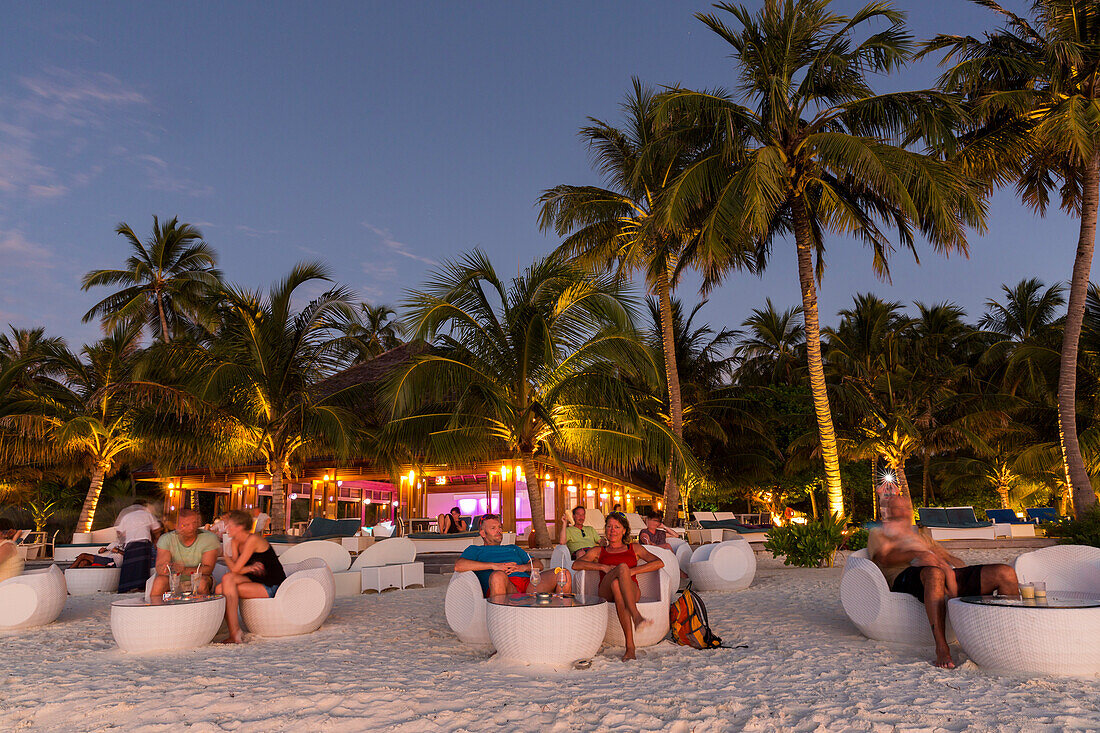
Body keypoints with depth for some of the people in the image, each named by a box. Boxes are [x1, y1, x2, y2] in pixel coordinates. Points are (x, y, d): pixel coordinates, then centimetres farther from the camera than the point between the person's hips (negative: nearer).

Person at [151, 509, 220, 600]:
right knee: (160, 581, -28)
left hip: (198, 578, -1)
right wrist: (166, 569, -42)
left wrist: (184, 570, -37)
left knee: (202, 582, -33)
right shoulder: (166, 539, -7)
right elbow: (159, 568, -16)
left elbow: (208, 569, -19)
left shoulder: (210, 538, -13)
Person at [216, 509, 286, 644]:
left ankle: (235, 635, -17)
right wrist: (249, 568, -16)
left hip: (272, 587, -8)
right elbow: (234, 570, 1)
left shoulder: (253, 539, -18)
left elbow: (235, 569, -20)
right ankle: (236, 634, -8)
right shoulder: (235, 542, 8)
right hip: (257, 582, 8)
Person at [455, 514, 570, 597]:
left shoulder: (513, 548, 38)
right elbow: (458, 566, 1)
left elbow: (538, 564, 26)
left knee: (565, 574, -18)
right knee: (498, 575, -41)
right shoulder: (475, 550, 24)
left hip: (529, 584, 5)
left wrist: (523, 567, 2)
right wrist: (494, 566, -6)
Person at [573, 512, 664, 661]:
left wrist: (633, 571, -6)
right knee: (622, 566, -32)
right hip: (605, 592, 0)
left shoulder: (634, 549, 26)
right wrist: (603, 567, -7)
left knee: (616, 583, -39)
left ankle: (629, 647, -48)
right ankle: (636, 616, -52)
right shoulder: (598, 551, 27)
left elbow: (659, 563, 8)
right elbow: (576, 565, 7)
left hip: (632, 590, 0)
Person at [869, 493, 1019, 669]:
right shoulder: (878, 534, 24)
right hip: (907, 575, -6)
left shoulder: (923, 538, 42)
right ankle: (941, 648, -44)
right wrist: (917, 554, -17)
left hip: (949, 572, 6)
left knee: (1006, 573, -10)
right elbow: (884, 557, 1)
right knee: (934, 573, -44)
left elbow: (951, 558, 28)